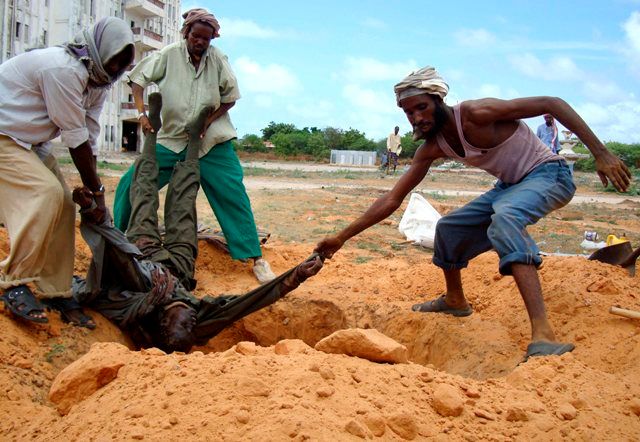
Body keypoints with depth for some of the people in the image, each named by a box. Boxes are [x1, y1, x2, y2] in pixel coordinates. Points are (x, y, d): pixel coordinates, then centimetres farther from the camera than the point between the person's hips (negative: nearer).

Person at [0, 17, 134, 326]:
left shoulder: (98, 83, 2)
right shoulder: (63, 69, -27)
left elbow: (90, 141, 0)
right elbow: (76, 139, -24)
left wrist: (92, 191, -6)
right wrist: (97, 191, -16)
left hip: (29, 143, 9)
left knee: (62, 207, 0)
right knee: (47, 194, -24)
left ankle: (56, 293, 8)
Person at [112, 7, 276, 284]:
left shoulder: (218, 59, -5)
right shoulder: (169, 55, -6)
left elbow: (229, 98, 1)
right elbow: (138, 79, -1)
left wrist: (207, 123, -13)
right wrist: (142, 113, -15)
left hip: (212, 142, -1)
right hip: (170, 140, 1)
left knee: (233, 195, -9)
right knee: (131, 183, -5)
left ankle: (256, 258, -2)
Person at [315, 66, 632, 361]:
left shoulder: (476, 114, -24)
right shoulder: (431, 149, -1)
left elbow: (552, 104, -22)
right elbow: (392, 200, 1)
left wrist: (601, 153, -27)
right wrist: (342, 237, -2)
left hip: (548, 174, -8)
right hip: (510, 186, 8)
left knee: (505, 218, -38)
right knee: (449, 228, 9)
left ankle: (543, 335, -48)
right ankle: (455, 301, 36)